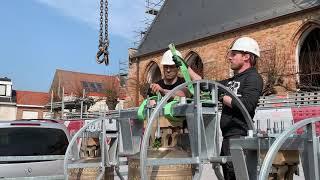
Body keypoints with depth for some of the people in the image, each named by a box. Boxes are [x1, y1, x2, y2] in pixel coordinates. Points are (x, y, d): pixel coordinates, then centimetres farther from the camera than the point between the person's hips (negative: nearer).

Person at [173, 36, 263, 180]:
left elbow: (247, 105, -20)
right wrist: (185, 66, 27)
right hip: (228, 137, 9)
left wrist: (222, 97, -10)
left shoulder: (253, 78, -4)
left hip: (240, 137, -9)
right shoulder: (231, 81, 21)